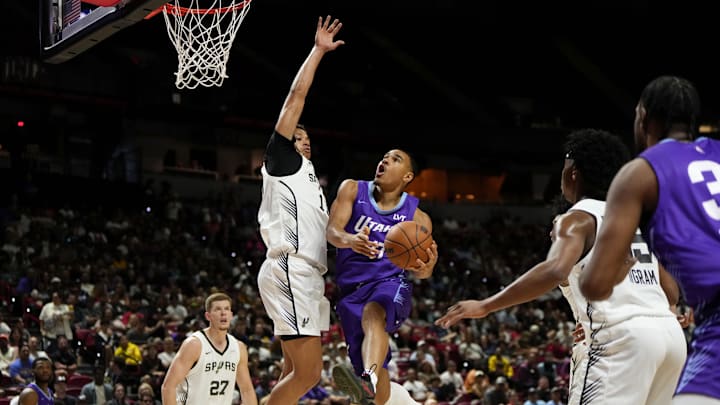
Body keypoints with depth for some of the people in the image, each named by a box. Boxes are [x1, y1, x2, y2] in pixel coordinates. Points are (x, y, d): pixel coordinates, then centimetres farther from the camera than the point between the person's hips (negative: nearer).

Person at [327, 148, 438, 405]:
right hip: (352, 290, 4)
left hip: (391, 283, -4)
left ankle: (369, 382, -65)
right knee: (370, 365, 3)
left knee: (373, 313, -38)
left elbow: (420, 270, 3)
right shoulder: (353, 190, 4)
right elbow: (332, 231, -10)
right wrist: (349, 240, -34)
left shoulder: (417, 217, 2)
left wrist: (426, 268, -23)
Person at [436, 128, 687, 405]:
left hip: (623, 337, -8)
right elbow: (671, 293, 23)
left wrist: (485, 306, -17)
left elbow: (555, 271, -20)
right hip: (670, 332, 8)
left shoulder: (578, 219, 1)